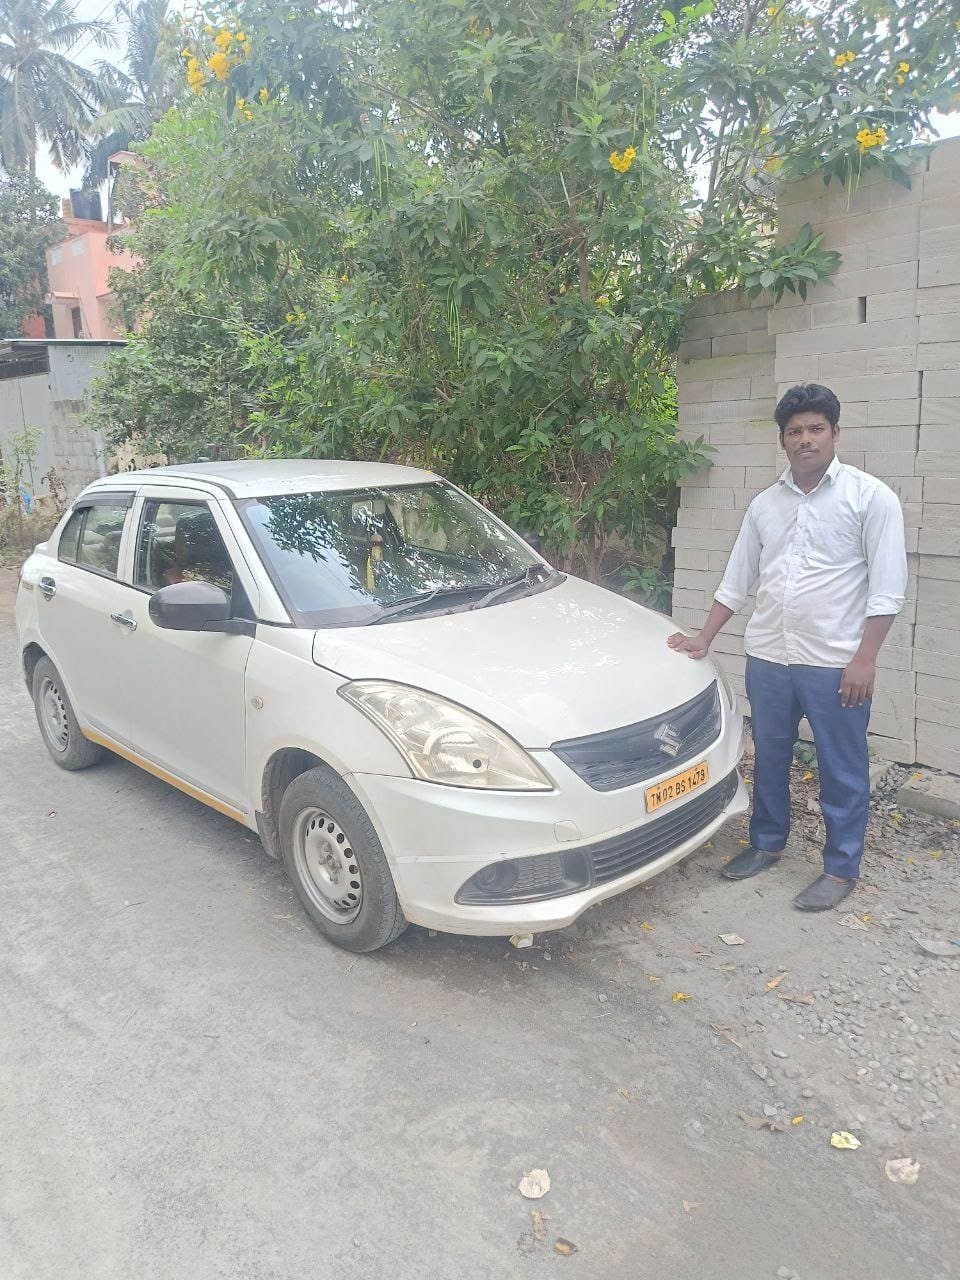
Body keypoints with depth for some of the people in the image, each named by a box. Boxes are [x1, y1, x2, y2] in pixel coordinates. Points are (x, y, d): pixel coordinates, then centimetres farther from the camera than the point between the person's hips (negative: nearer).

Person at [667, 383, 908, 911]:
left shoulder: (870, 496, -5)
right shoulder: (764, 504, 9)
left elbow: (888, 587, -8)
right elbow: (737, 580, 14)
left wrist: (864, 658, -13)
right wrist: (705, 637, 9)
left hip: (836, 664, -4)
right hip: (768, 658, 5)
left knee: (842, 771, 7)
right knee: (768, 759, 17)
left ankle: (841, 868, 23)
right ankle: (766, 843, 35)